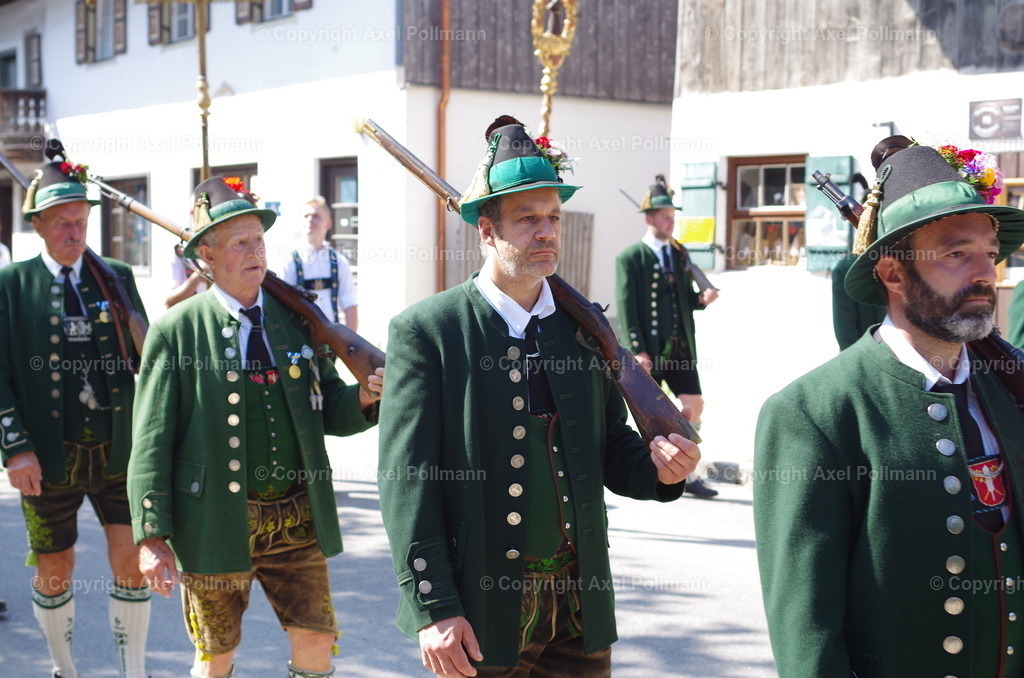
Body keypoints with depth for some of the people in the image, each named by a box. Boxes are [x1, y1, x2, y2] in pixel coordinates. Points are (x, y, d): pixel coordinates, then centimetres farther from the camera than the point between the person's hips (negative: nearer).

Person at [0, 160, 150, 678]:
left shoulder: (118, 277, 5)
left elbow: (147, 354, 5)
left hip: (118, 450, 1)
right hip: (48, 456, -1)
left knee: (132, 561, 0)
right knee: (54, 573, 12)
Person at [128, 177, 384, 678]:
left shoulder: (296, 320, 5)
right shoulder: (176, 330, -6)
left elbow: (326, 413, 7)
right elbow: (152, 442, -7)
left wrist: (364, 397, -15)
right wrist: (152, 536, -11)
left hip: (297, 520, 3)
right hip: (216, 524, -3)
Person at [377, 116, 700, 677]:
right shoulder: (424, 331, -7)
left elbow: (607, 447, 12)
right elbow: (408, 479, -10)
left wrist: (657, 468, -10)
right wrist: (433, 609, -15)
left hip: (581, 606, 4)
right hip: (480, 614, -4)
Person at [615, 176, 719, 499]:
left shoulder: (679, 253, 13)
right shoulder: (630, 258, -6)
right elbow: (626, 306, -10)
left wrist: (702, 299, -4)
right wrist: (637, 350, -16)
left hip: (681, 347, 6)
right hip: (649, 351, -6)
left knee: (694, 405, 2)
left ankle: (686, 474, 12)